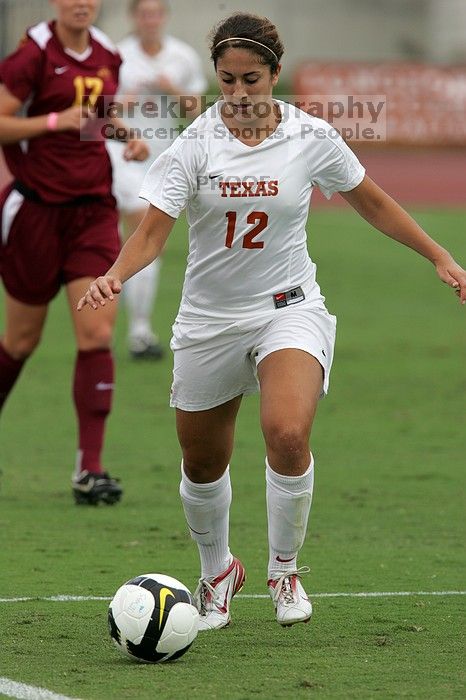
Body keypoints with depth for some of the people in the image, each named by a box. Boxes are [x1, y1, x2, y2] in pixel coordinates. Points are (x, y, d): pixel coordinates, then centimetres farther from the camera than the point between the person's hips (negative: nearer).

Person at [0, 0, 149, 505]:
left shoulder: (108, 56, 6)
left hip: (94, 208, 4)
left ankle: (90, 470, -8)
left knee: (97, 335, -9)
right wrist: (57, 121, -24)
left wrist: (128, 136, 8)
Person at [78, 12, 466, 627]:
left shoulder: (312, 138, -7)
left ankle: (285, 570, -3)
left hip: (288, 310, -1)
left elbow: (372, 202, 9)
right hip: (209, 318, 1)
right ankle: (217, 570, 41)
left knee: (288, 433, -26)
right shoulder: (196, 144, -10)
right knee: (202, 464, 10)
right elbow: (153, 230, -17)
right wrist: (115, 275, -37)